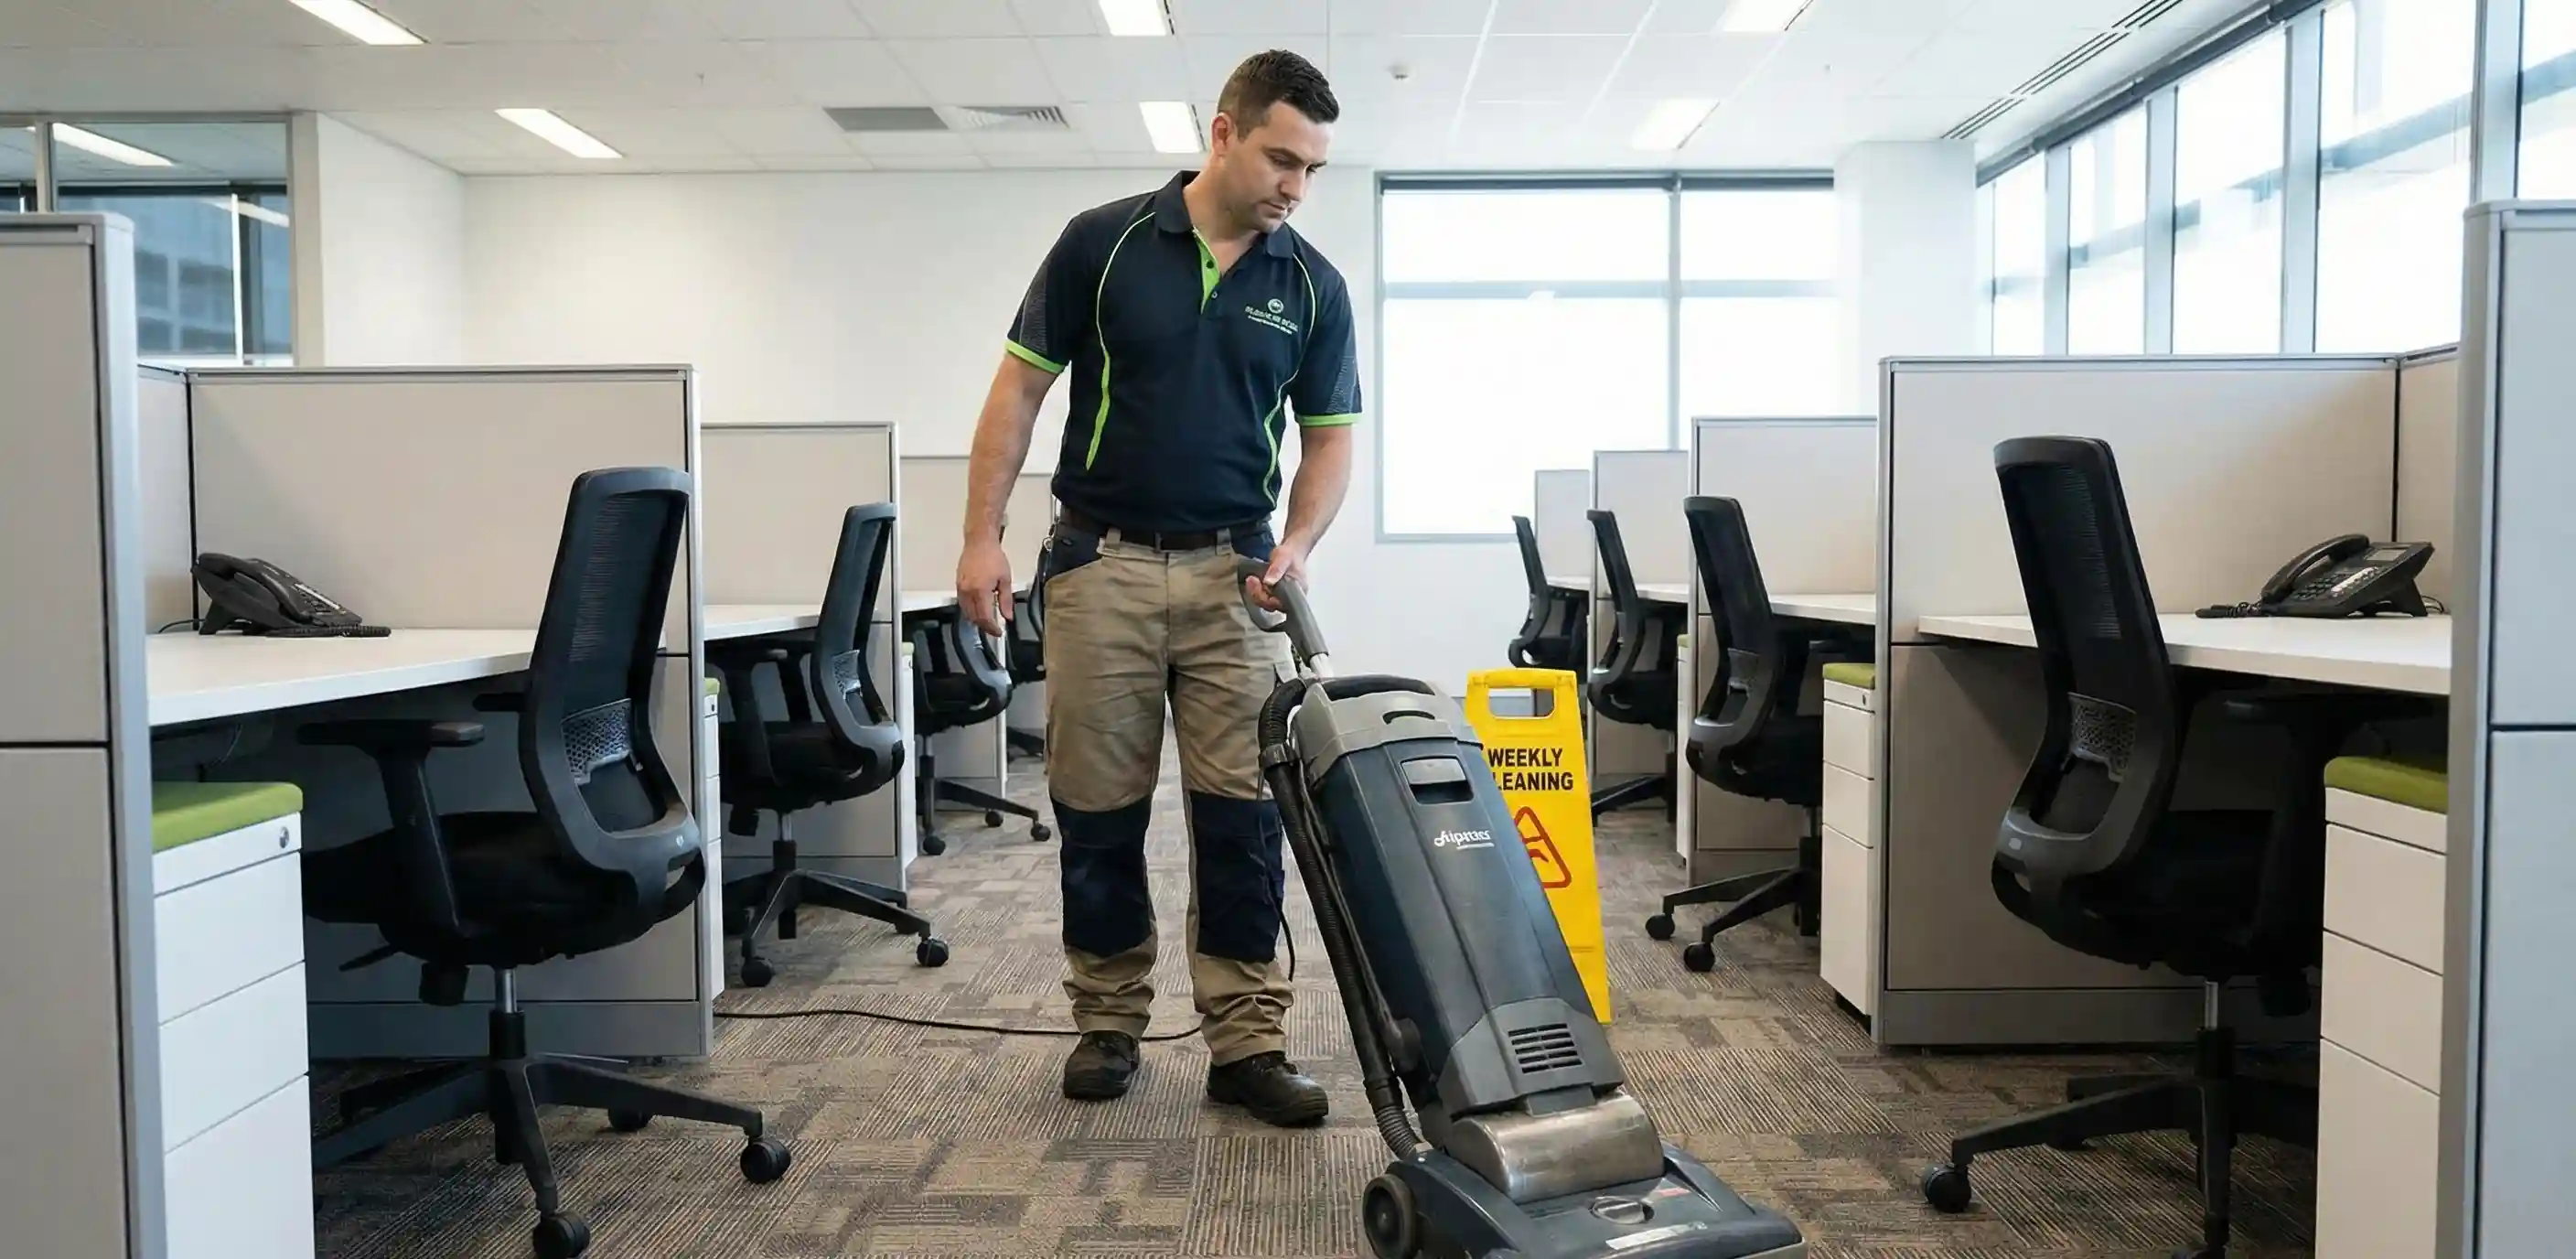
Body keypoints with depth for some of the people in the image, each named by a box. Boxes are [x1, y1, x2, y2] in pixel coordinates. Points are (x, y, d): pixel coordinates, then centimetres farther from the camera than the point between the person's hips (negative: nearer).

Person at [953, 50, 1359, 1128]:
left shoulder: (1314, 286, 2)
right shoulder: (1102, 242, -4)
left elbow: (1329, 438, 6)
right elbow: (1019, 390, -1)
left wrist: (1296, 543, -12)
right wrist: (982, 536, -7)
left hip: (1233, 574, 2)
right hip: (1102, 564, -1)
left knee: (1243, 819, 0)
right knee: (1097, 815, 6)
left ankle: (1246, 1043, 9)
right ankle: (1108, 1024, 22)